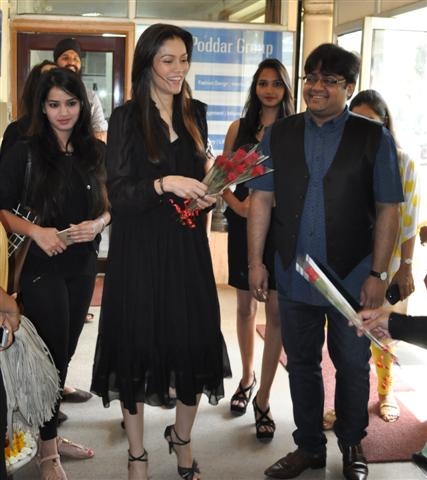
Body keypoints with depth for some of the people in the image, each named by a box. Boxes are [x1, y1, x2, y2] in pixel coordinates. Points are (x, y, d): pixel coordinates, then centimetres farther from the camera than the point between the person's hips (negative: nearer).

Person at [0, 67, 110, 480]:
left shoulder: (95, 151, 3)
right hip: (41, 266, -4)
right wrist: (36, 230, -21)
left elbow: (110, 205, 10)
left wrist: (97, 223, -11)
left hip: (83, 266, 4)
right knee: (51, 353, 1)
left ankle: (51, 434, 31)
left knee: (65, 352, 13)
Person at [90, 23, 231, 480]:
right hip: (139, 249, -4)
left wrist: (206, 194, -2)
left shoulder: (195, 113, 8)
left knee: (196, 343, 5)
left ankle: (181, 437, 31)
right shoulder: (126, 118, -6)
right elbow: (118, 195, -10)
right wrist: (164, 184, -24)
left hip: (187, 247, 4)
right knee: (137, 345, 5)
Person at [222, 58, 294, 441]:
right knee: (246, 306, 13)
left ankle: (263, 399, 5)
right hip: (244, 224, 3)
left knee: (275, 310, -4)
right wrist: (237, 204, -10)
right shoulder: (239, 128, 7)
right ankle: (247, 377, 34)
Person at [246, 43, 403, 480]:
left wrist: (378, 273, -9)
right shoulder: (278, 135, 3)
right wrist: (255, 261, -2)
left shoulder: (374, 138, -4)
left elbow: (387, 210, -5)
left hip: (352, 276, -2)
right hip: (294, 275, 2)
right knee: (301, 363, 15)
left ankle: (351, 444, 35)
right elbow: (261, 200, 3)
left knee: (352, 366, 13)